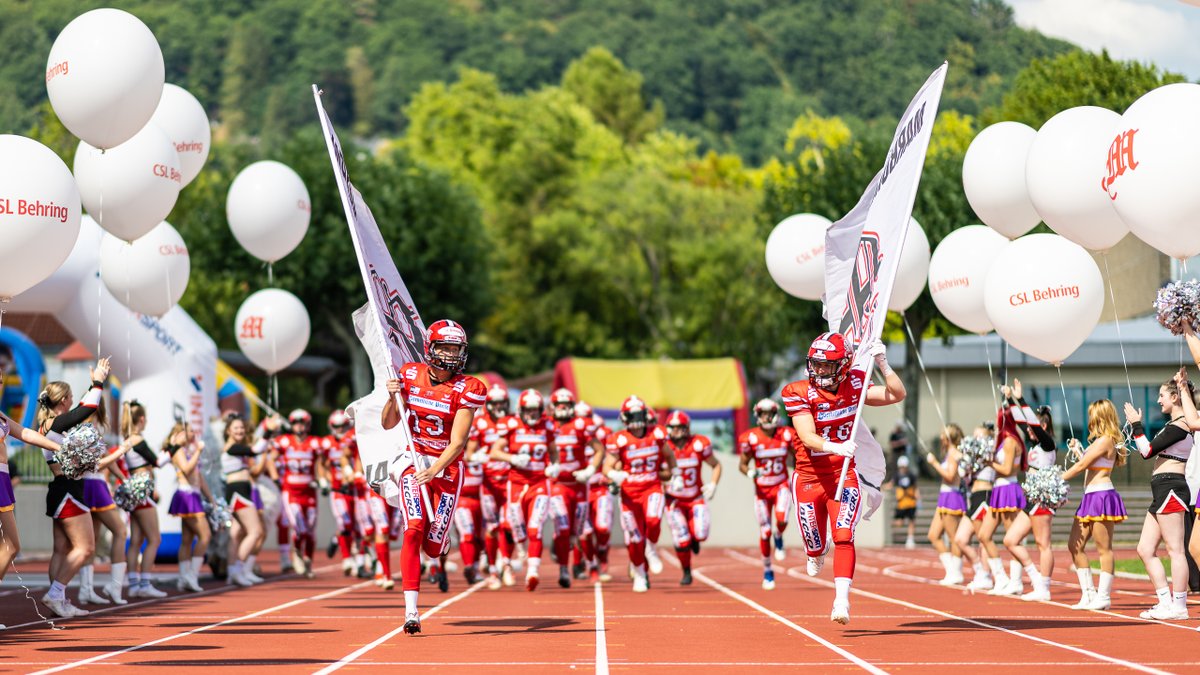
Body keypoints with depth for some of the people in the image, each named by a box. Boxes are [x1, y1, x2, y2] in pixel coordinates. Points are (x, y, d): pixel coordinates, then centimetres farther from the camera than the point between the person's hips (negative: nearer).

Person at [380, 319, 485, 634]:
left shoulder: (466, 390, -10)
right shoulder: (410, 375, -1)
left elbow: (457, 442, -16)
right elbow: (388, 424, 7)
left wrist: (433, 471, -30)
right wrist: (393, 398, -13)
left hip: (447, 466, -1)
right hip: (413, 460, 1)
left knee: (433, 548, -3)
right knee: (414, 531, -20)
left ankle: (438, 530, 38)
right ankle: (411, 611, -22)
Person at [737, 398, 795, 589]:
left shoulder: (787, 435, -4)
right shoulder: (750, 438, -9)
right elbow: (742, 464, -1)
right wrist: (750, 473, -21)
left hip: (781, 486, 0)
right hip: (762, 489, 0)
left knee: (782, 519, -27)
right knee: (765, 532, 0)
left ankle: (779, 538, 11)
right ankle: (767, 571, 19)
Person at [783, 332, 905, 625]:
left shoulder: (854, 387, -2)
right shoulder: (800, 393, -13)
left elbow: (897, 395, -6)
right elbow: (808, 437, -24)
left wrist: (883, 364, -17)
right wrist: (835, 447, -41)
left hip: (844, 476, 1)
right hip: (809, 478, 0)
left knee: (844, 537, -18)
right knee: (816, 546, 13)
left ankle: (841, 600, -21)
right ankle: (816, 554, 52)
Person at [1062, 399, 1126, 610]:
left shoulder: (1105, 440, -11)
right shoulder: (1102, 441, 18)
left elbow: (1081, 466, -12)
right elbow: (1086, 465, 17)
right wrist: (1077, 450, 30)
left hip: (1102, 496, -10)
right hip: (1090, 498, 10)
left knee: (1103, 548, -5)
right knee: (1075, 545, 9)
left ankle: (1103, 597, -3)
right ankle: (1088, 594, 11)